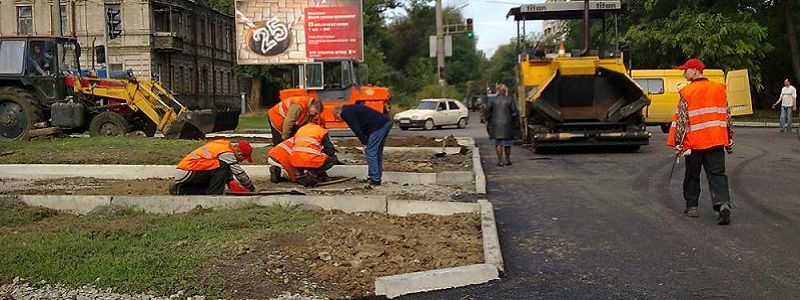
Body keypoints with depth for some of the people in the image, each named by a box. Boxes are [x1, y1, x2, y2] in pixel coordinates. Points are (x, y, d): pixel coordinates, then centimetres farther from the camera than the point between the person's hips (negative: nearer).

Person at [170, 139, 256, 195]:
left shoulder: (224, 145, 15)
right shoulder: (227, 153, -14)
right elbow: (240, 174, -7)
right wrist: (252, 189, 5)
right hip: (187, 173, -10)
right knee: (223, 167, -18)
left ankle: (180, 190, 13)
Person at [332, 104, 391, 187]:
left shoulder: (346, 113, -2)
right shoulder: (351, 109, 27)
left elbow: (357, 130, -9)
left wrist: (365, 143, -4)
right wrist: (366, 142, 20)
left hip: (378, 126, -10)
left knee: (370, 152, -6)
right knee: (377, 152, 18)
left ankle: (375, 179, -7)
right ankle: (377, 177, 24)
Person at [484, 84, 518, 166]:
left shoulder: (492, 100, 0)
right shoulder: (510, 100, -1)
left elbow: (487, 112, 0)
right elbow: (515, 113, -1)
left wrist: (487, 122, 11)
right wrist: (512, 121, 14)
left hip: (495, 125, 0)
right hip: (507, 125, 0)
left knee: (498, 143, 1)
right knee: (507, 144, 12)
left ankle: (500, 160, -5)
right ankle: (507, 160, 19)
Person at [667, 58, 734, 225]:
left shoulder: (687, 92, -9)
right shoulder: (719, 88, 6)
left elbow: (681, 119, -10)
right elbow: (727, 115, 11)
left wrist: (677, 144, -3)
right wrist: (729, 141, 19)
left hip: (694, 143, -3)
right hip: (716, 142, 3)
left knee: (692, 175, 12)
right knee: (718, 174, 2)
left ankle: (692, 207, 18)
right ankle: (723, 204, -17)